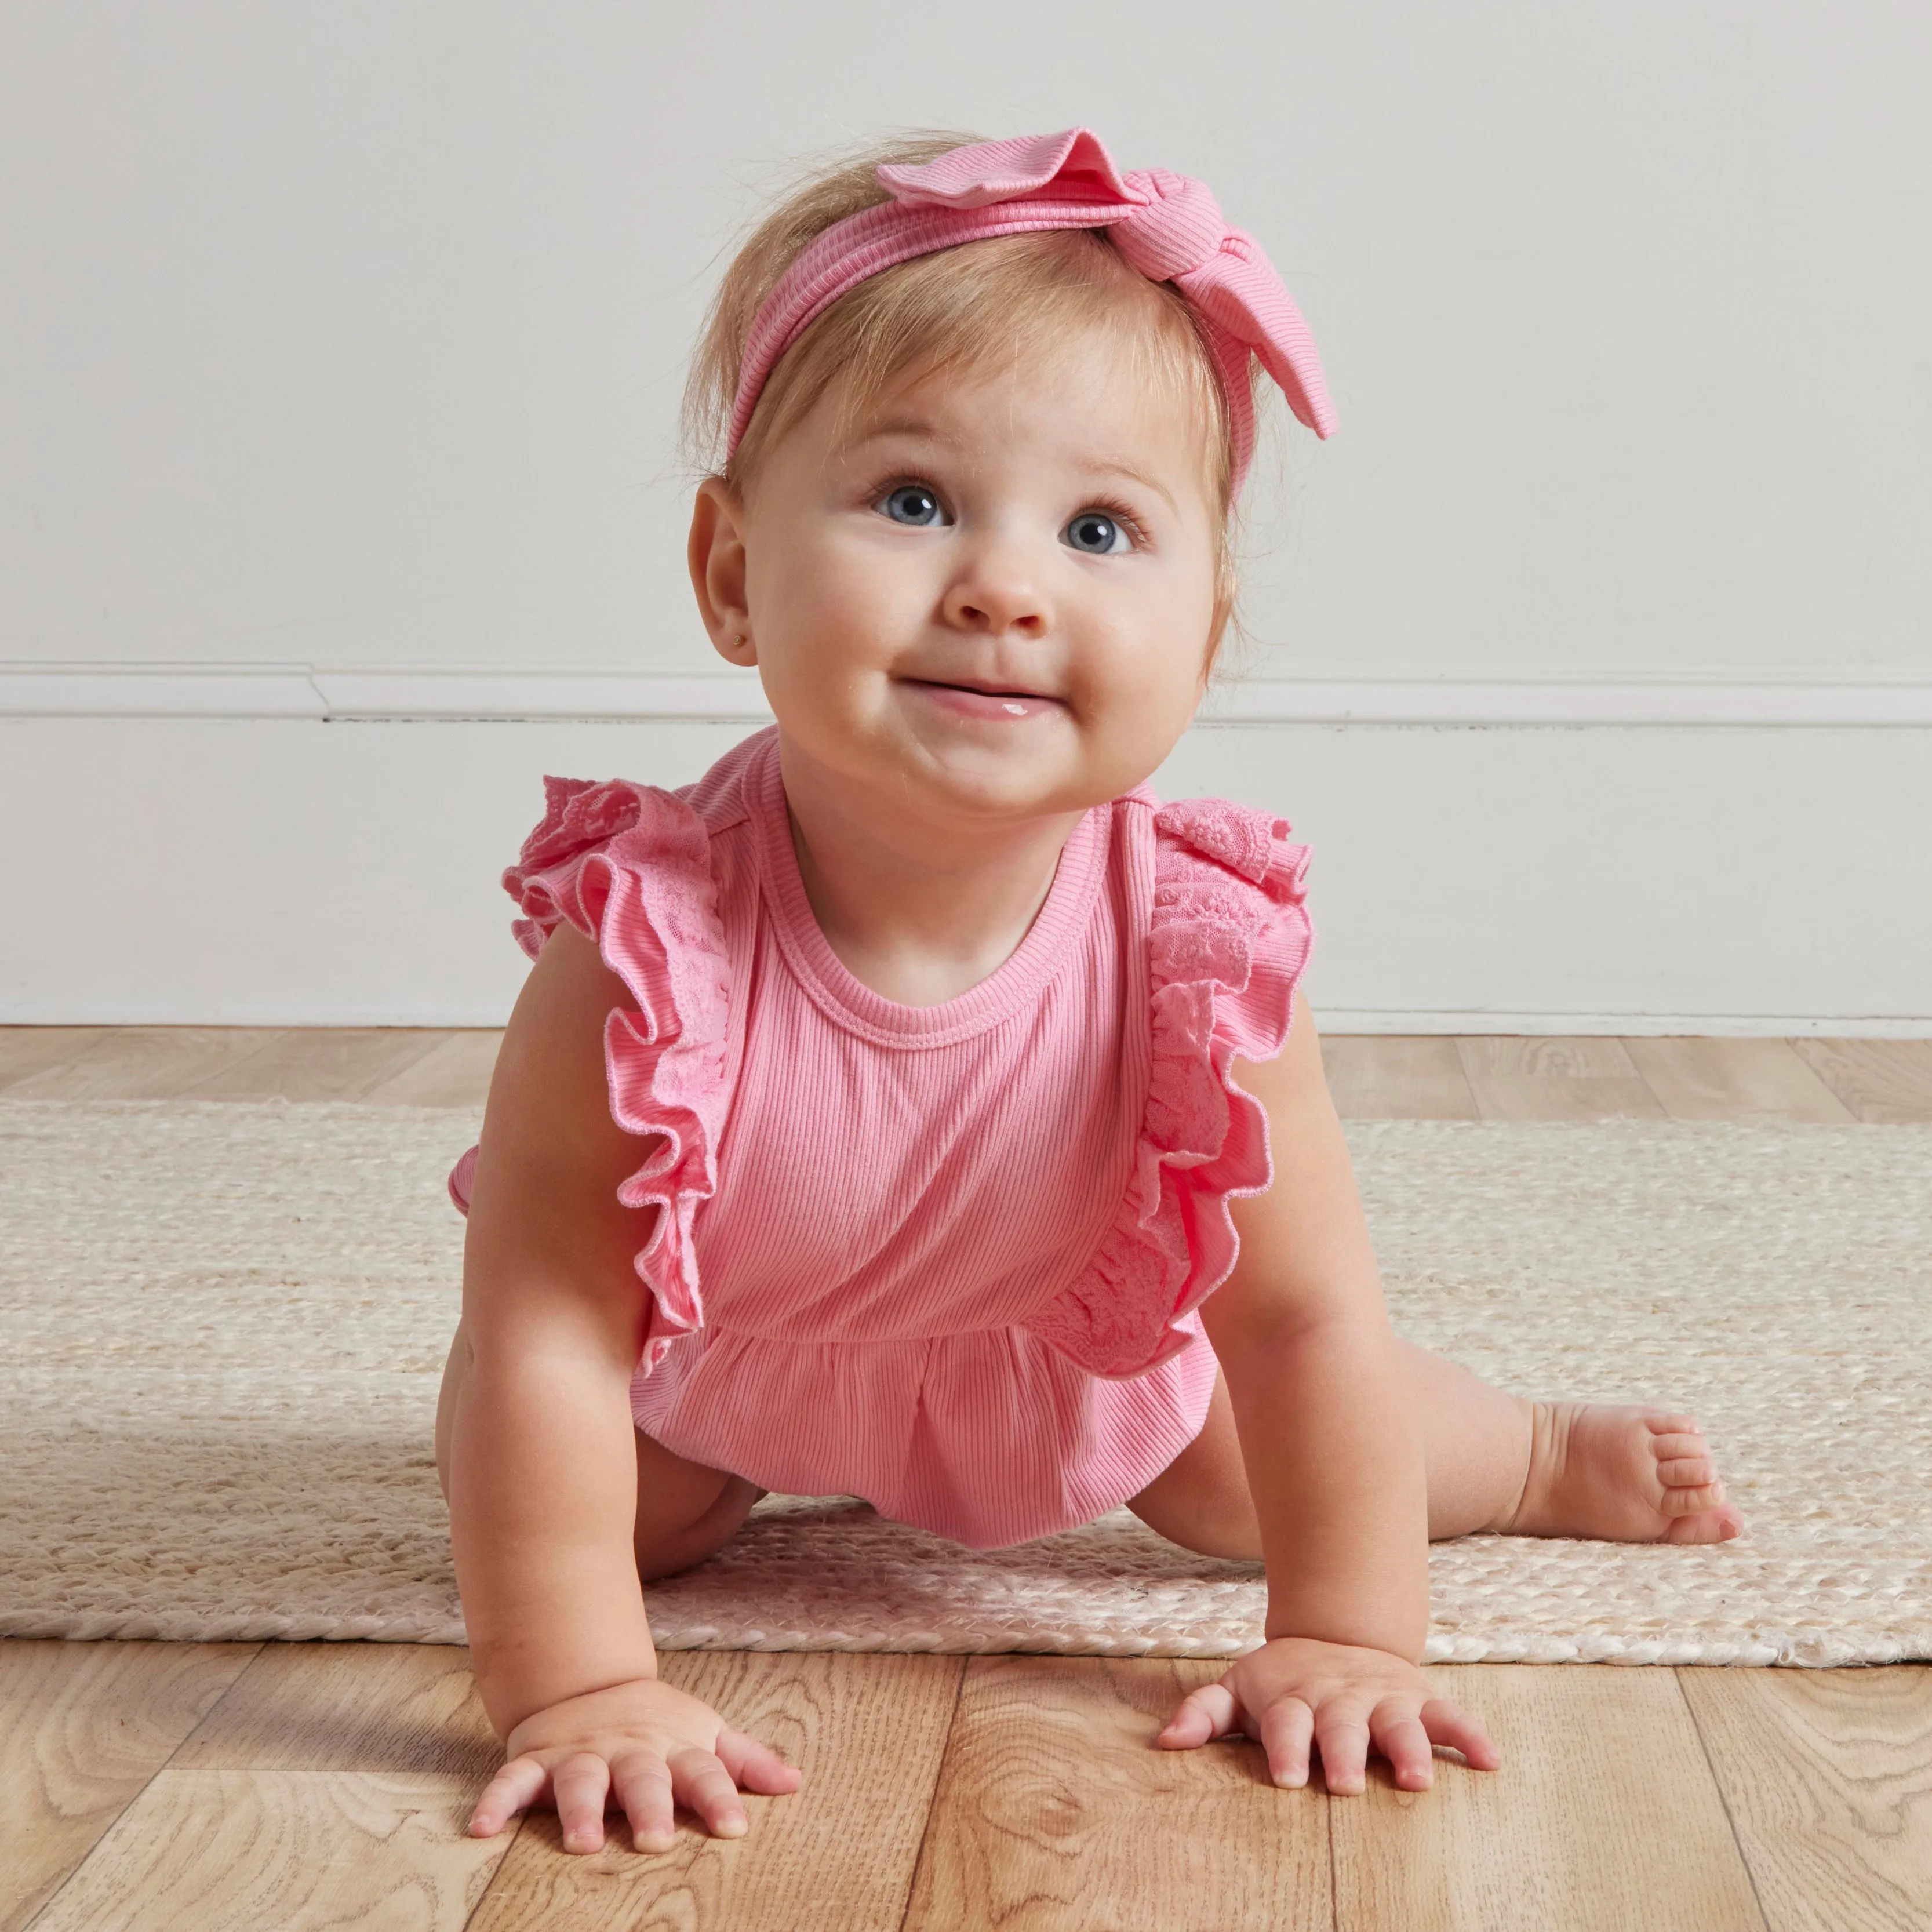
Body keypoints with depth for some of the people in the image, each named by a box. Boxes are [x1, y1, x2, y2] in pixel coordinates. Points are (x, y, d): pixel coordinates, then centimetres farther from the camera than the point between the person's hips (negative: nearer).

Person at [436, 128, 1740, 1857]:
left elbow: (1306, 1325, -27)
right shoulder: (643, 949, -43)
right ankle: (751, 1461, 32)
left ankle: (1547, 1455, 45)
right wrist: (579, 1691, -39)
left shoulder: (1201, 950, -37)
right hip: (715, 1346, 0)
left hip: (1077, 1332, 1)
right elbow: (543, 1339, -38)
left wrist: (1344, 1641, -25)